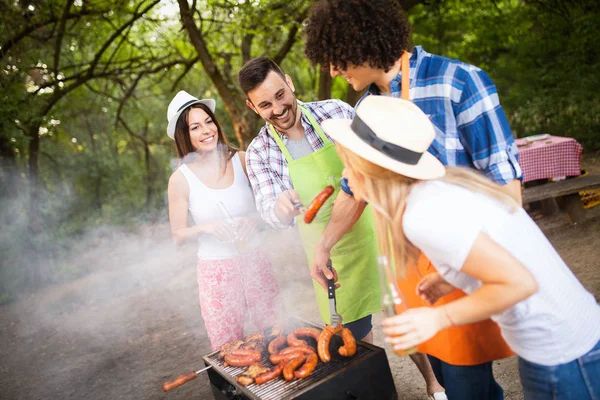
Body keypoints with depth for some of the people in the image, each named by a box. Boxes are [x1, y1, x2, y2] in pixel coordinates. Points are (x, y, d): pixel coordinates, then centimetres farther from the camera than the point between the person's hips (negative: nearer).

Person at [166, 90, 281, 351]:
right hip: (216, 270, -1)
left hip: (254, 260, 2)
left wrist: (254, 218, -16)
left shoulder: (241, 160, -4)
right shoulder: (181, 179, -7)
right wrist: (205, 228, -19)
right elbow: (178, 235, 0)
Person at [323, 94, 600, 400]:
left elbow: (519, 282, -25)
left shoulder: (423, 216, -26)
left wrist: (439, 318, -18)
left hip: (561, 355, -7)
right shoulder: (443, 182, -2)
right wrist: (449, 278, 5)